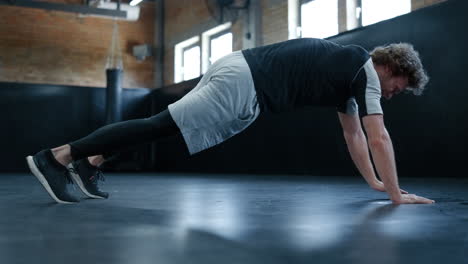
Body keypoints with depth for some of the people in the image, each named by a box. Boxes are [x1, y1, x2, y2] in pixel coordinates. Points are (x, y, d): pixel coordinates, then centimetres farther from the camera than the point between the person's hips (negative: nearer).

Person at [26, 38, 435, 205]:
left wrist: (374, 182, 31)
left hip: (242, 75, 9)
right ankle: (55, 157, -11)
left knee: (167, 126, 13)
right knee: (164, 126, -12)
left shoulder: (351, 70, 24)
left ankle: (90, 164, 16)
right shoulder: (366, 71, -3)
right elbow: (379, 138, -8)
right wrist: (396, 195, -1)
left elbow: (353, 133, 30)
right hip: (243, 81, -9)